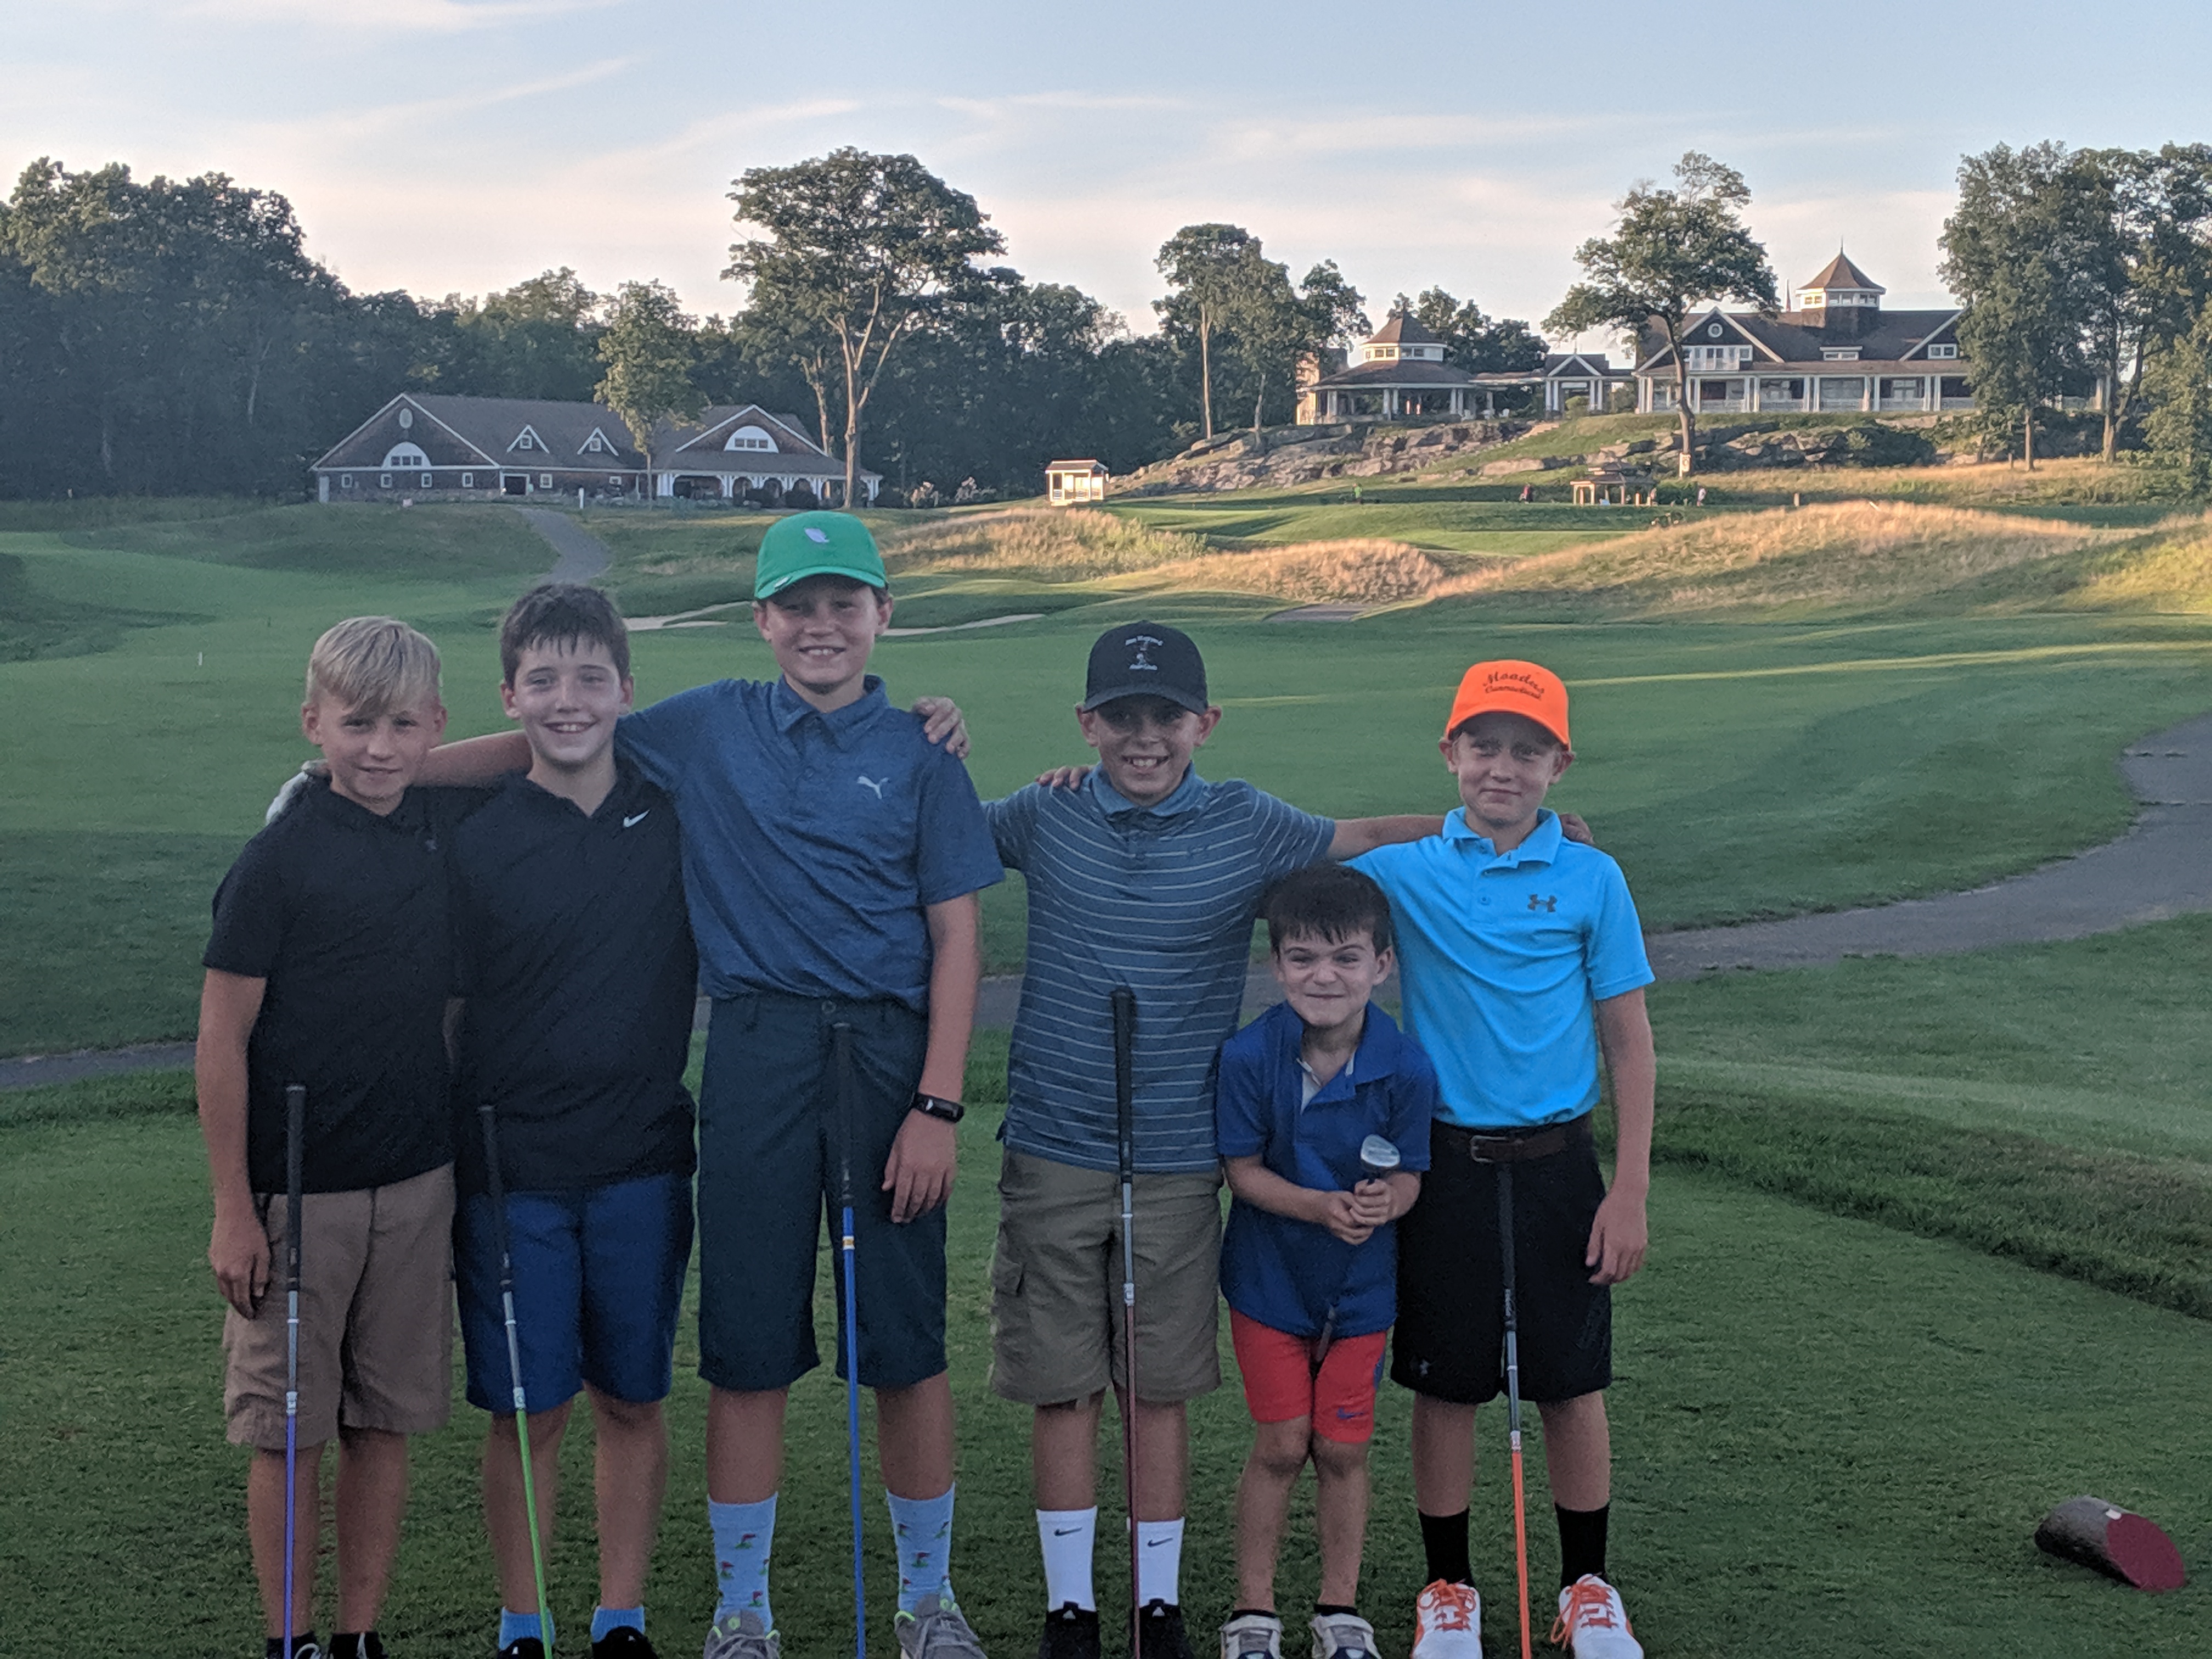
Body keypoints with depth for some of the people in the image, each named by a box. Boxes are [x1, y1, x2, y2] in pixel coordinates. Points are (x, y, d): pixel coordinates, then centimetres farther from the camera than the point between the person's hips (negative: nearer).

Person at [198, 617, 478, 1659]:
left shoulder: (452, 823, 2)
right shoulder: (279, 859, -10)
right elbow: (222, 1043, -8)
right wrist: (233, 1210, -10)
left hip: (418, 1180, 4)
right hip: (297, 1187, -4)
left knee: (384, 1422, 10)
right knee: (289, 1430, 4)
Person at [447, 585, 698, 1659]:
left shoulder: (680, 808, 1)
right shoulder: (477, 843, -3)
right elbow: (445, 1010, 0)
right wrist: (436, 1166, -2)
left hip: (644, 1165, 2)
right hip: (511, 1170, -1)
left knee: (631, 1401, 10)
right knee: (527, 1411, 5)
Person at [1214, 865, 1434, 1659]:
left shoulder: (1405, 1066, -17)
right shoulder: (1249, 1056, -19)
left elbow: (1407, 1178, -8)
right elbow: (1243, 1170, -12)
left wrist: (1380, 1204, -31)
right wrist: (1320, 1208, -28)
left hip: (1361, 1283, 1)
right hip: (1270, 1276, -1)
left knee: (1344, 1447, 8)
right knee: (1281, 1445, 2)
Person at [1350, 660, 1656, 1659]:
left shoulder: (1591, 881, -2)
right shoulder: (1403, 873, -2)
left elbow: (1629, 1044, 0)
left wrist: (1629, 1192, -4)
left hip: (1556, 1163, 0)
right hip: (1445, 1162, 0)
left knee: (1572, 1383, 8)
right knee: (1445, 1383, 8)